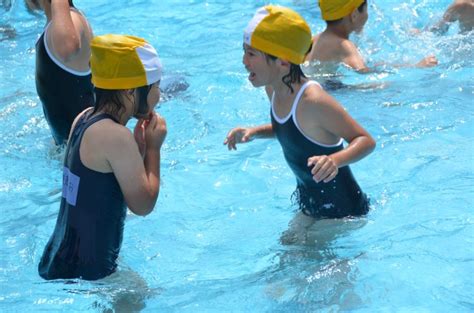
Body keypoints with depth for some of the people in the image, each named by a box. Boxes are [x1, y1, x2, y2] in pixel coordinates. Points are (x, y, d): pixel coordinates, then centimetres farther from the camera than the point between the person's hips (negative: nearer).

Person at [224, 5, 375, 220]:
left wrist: (335, 160, -42)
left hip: (343, 210, -8)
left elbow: (366, 141, -24)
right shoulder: (273, 90, -4)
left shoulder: (313, 101, -30)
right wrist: (254, 132, 1)